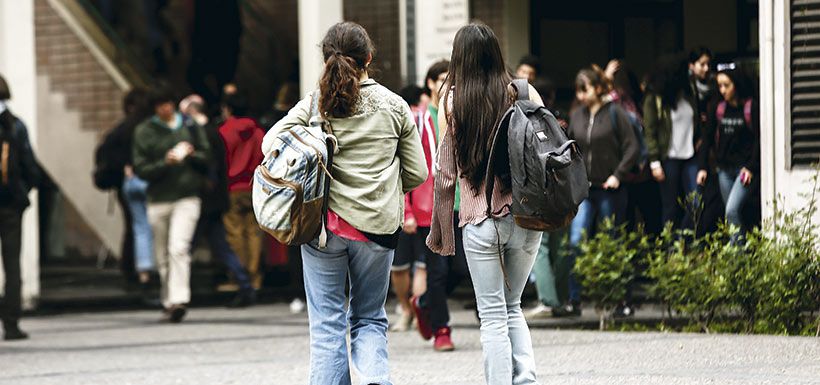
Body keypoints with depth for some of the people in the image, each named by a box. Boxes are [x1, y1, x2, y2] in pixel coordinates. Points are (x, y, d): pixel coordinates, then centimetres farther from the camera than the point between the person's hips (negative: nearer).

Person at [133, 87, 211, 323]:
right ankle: (168, 302, 17)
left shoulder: (190, 126, 9)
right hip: (158, 201, 1)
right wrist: (165, 163, -16)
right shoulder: (144, 131, 4)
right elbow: (140, 169, -1)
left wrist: (192, 155, -8)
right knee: (163, 257, 6)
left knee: (178, 249, -18)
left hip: (187, 199, -1)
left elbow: (208, 158, 13)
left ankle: (179, 300, -25)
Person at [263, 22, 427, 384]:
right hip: (377, 227, 1)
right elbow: (417, 174, 5)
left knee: (327, 325, 6)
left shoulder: (315, 103, -2)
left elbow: (271, 143, -8)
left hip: (325, 223, -1)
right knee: (369, 319, 13)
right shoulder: (395, 106, 2)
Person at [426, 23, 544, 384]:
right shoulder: (524, 94, 1)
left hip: (480, 220, -2)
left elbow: (446, 172, -1)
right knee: (513, 307, 18)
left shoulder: (451, 102, -3)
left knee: (493, 316, 5)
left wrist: (440, 230, 6)